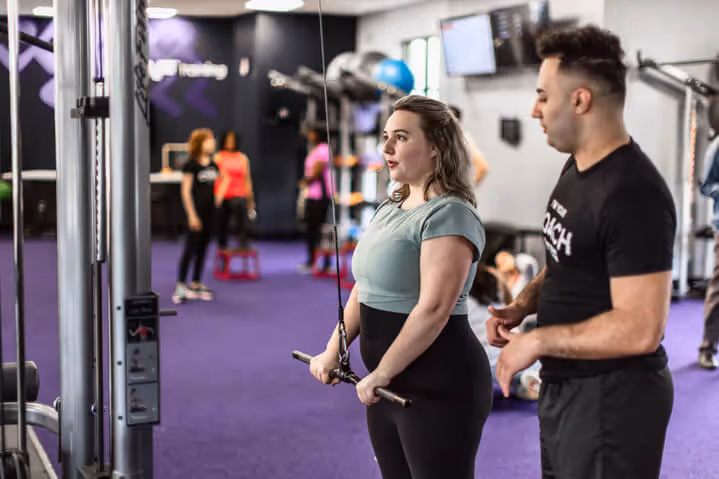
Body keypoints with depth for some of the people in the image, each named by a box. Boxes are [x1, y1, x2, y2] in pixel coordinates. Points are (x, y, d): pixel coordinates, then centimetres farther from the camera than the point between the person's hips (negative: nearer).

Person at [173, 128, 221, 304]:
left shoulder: (213, 165, 11)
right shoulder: (191, 164, -9)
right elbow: (185, 191, -11)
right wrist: (192, 215, -15)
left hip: (210, 211, 7)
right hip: (197, 211, -7)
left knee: (202, 249, 10)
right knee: (190, 249, -7)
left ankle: (195, 285, 18)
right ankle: (180, 286, -2)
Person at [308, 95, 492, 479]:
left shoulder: (448, 214, -16)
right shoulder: (388, 208, 12)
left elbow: (433, 310, -23)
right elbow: (365, 288, 16)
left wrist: (381, 372, -18)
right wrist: (333, 351, 7)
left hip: (437, 389, -8)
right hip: (391, 385, 8)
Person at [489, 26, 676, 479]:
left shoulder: (633, 195, -25)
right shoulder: (577, 166, 6)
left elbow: (641, 328, -28)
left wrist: (537, 341, -20)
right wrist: (524, 304, 1)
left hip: (612, 397, -9)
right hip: (565, 384, 9)